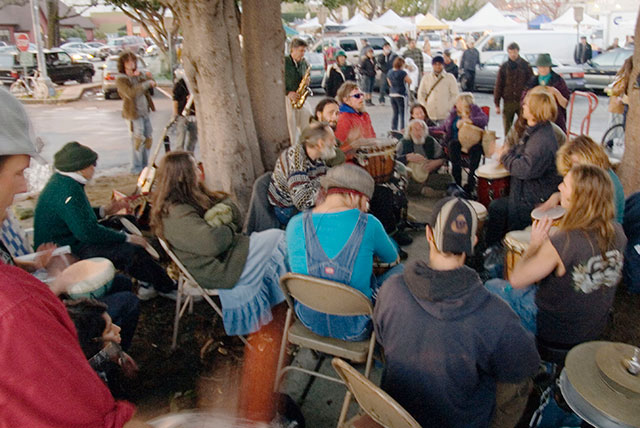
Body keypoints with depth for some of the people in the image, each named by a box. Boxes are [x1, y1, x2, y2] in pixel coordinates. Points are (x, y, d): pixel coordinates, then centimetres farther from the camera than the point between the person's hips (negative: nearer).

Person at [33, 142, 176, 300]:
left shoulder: (60, 180, 8)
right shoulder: (67, 190, -25)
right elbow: (88, 232, -28)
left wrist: (104, 210, 13)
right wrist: (128, 238, -20)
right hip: (68, 252, -12)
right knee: (132, 252, -23)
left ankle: (148, 283, 7)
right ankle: (169, 288, -3)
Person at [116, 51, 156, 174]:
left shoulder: (138, 75, 13)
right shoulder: (121, 79, -9)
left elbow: (152, 84, 9)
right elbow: (131, 93, -25)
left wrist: (145, 77, -10)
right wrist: (147, 83, -23)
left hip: (144, 112, 7)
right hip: (133, 114, -7)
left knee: (148, 138, 11)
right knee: (138, 139, -9)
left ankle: (144, 165, 24)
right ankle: (136, 168, 2)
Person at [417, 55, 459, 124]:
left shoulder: (450, 78, 4)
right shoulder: (426, 77, 9)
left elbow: (454, 95, 4)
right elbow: (421, 93, 12)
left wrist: (448, 108, -7)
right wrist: (424, 107, 1)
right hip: (429, 115, 2)